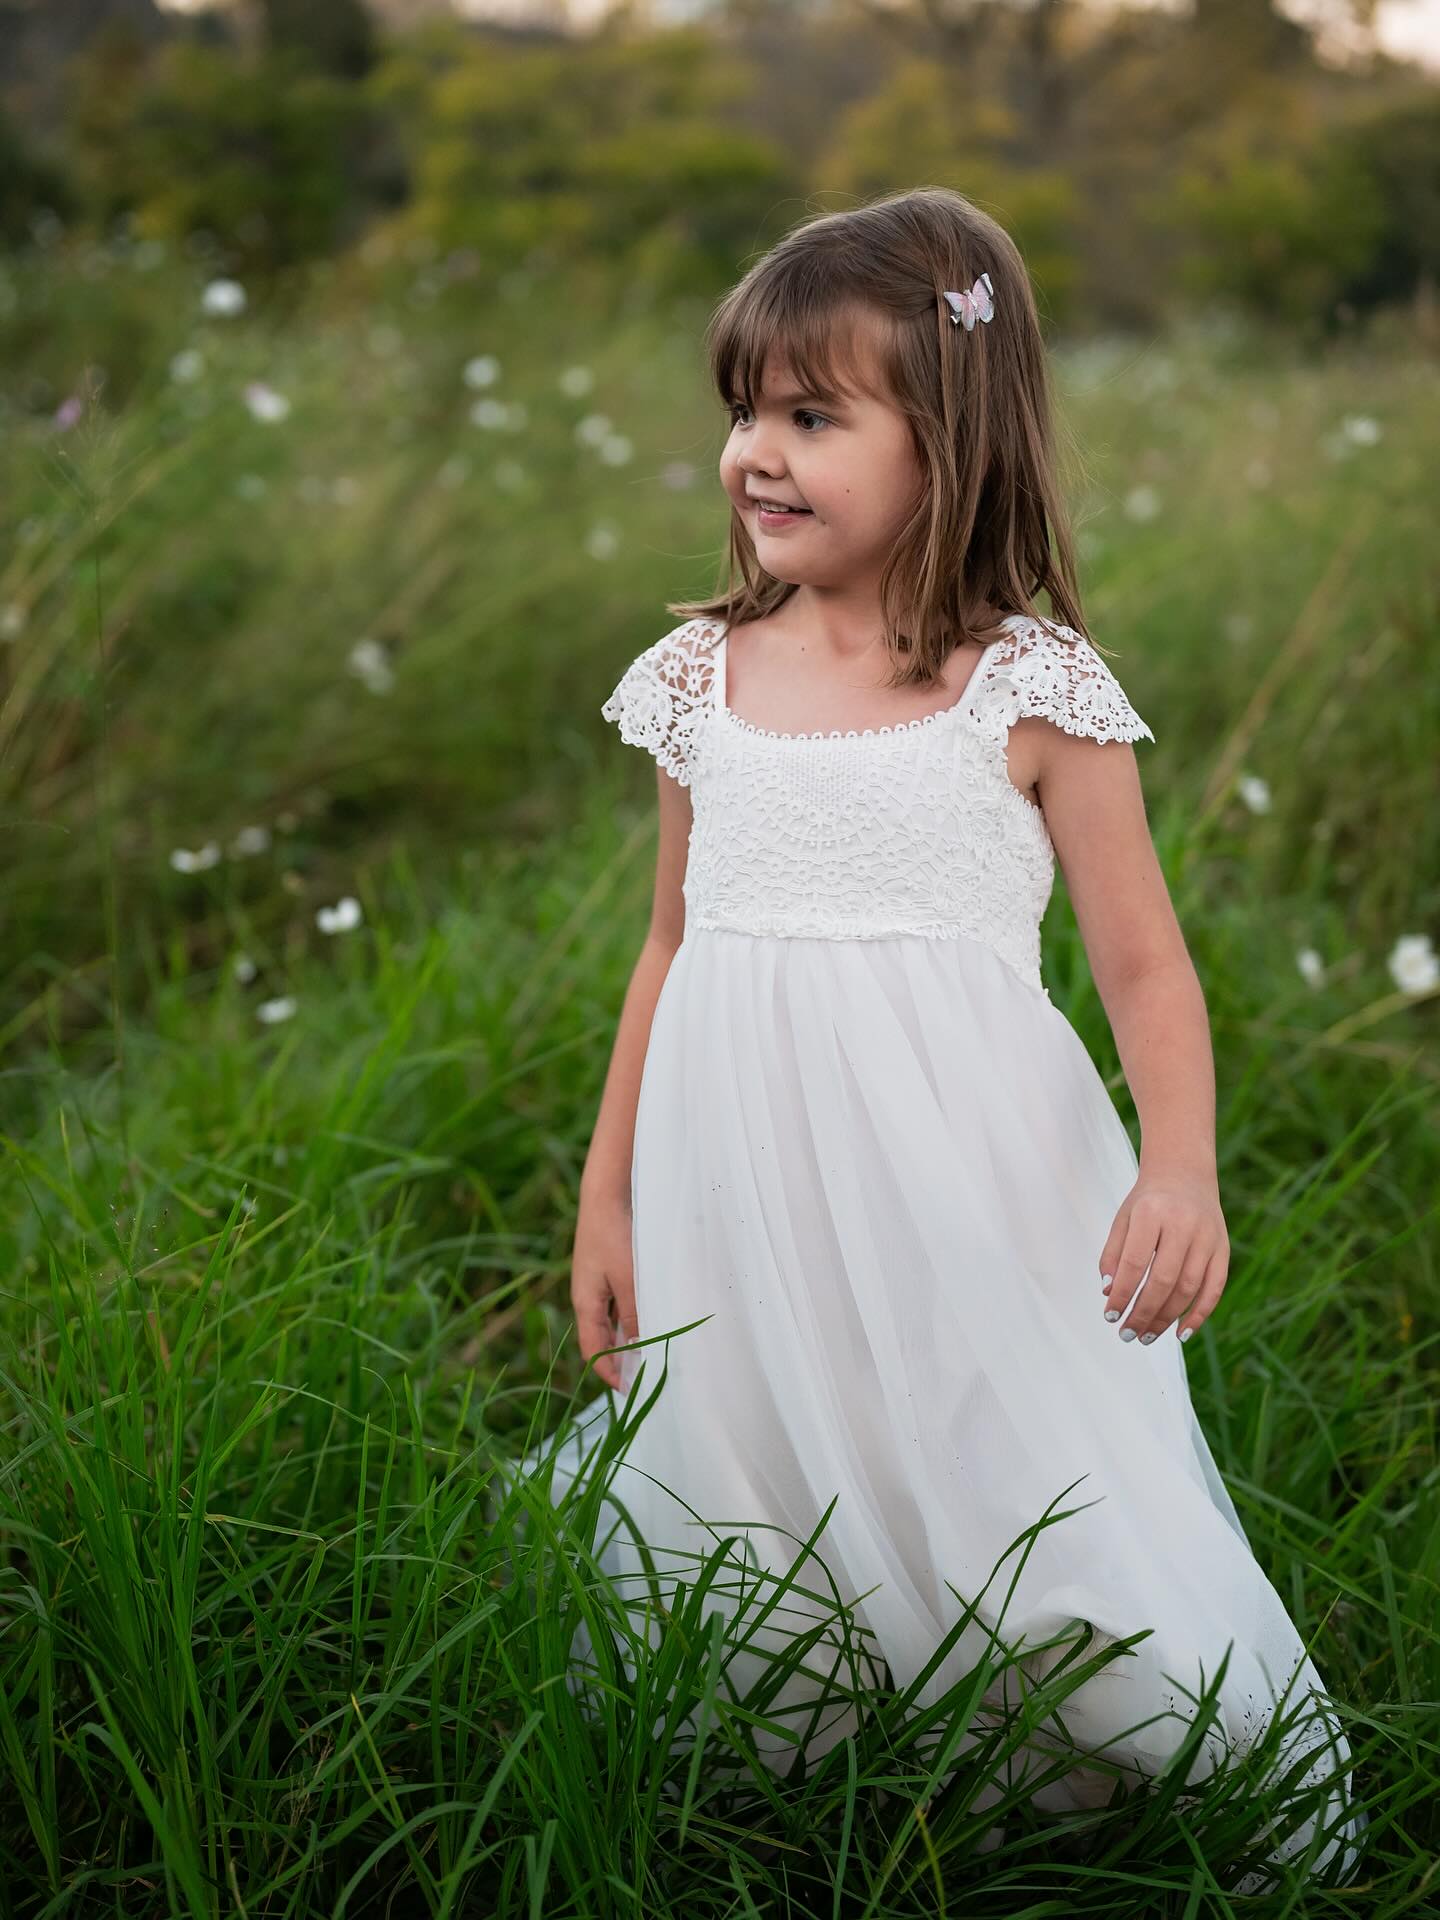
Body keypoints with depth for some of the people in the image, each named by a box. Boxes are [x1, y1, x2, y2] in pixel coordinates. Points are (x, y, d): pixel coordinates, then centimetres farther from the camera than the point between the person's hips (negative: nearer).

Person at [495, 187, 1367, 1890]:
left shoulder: (1033, 692, -6)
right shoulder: (702, 680, 6)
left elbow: (1145, 966, -4)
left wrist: (1180, 1169, -22)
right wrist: (606, 1196, 16)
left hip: (972, 1205, -4)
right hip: (743, 1211, 4)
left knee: (1023, 1543, 0)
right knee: (752, 1538, 10)